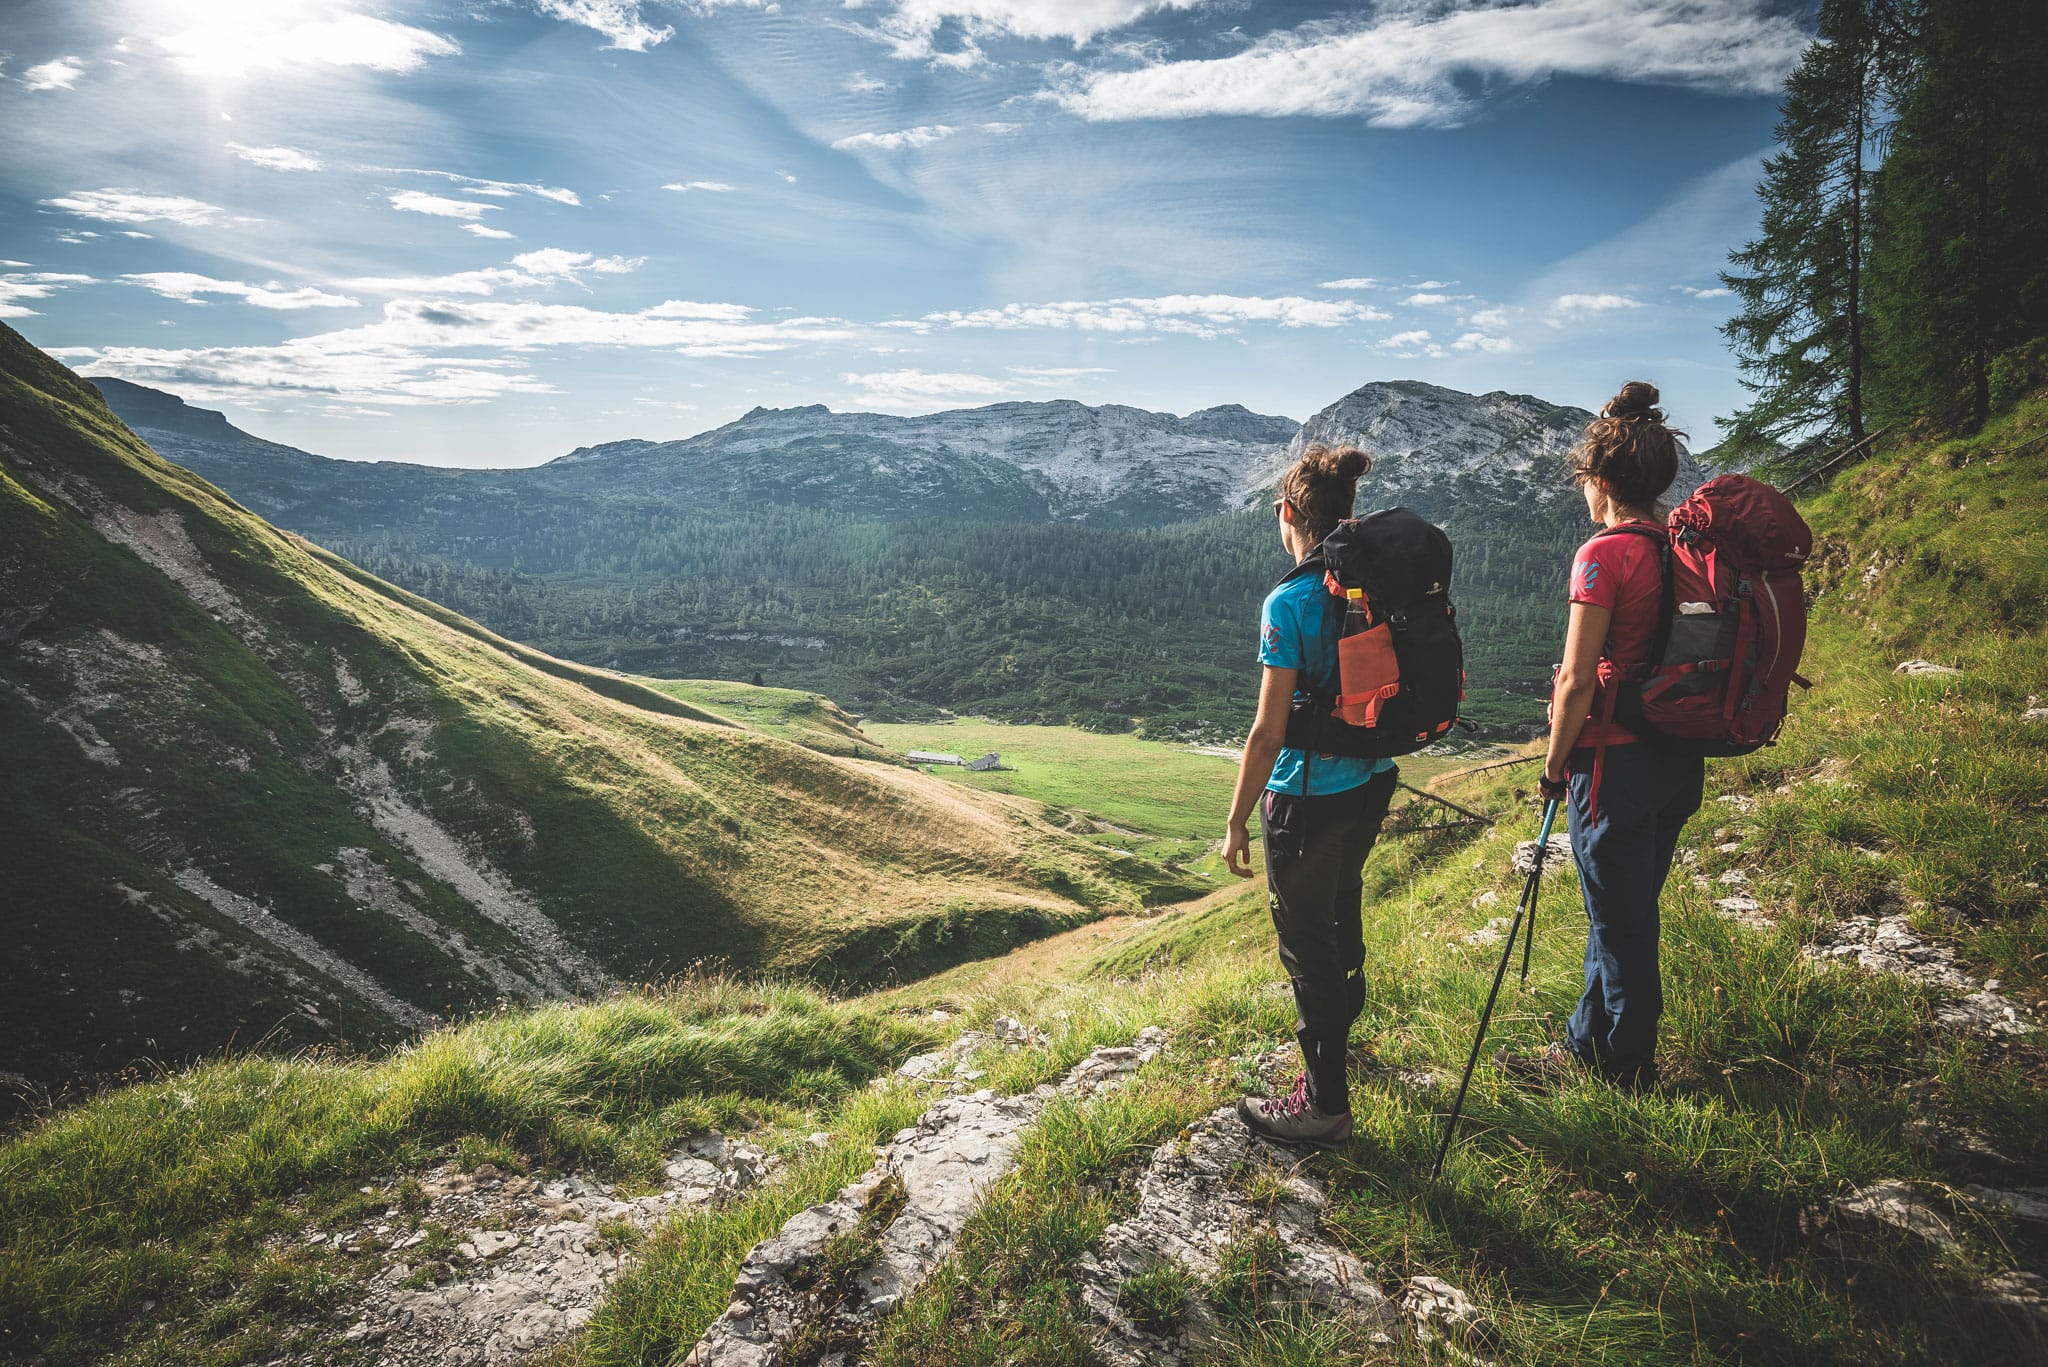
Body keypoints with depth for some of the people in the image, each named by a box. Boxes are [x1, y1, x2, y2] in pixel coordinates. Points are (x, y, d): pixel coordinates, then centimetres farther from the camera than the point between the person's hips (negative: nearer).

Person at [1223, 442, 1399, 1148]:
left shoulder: (1289, 603, -22)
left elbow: (1269, 733, -22)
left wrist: (1236, 821, -13)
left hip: (1308, 799, -8)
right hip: (1372, 782, 8)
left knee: (1306, 942, 7)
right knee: (1341, 911, 29)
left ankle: (1323, 1104, 20)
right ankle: (1339, 1024, 54)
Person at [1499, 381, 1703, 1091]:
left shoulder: (1604, 555, -18)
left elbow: (1577, 683, -19)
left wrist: (1555, 765, -6)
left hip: (1618, 761, -8)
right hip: (1681, 761, 8)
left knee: (1622, 925, 8)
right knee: (1627, 914, 21)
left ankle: (1627, 1069, 26)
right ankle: (1588, 1042, 39)